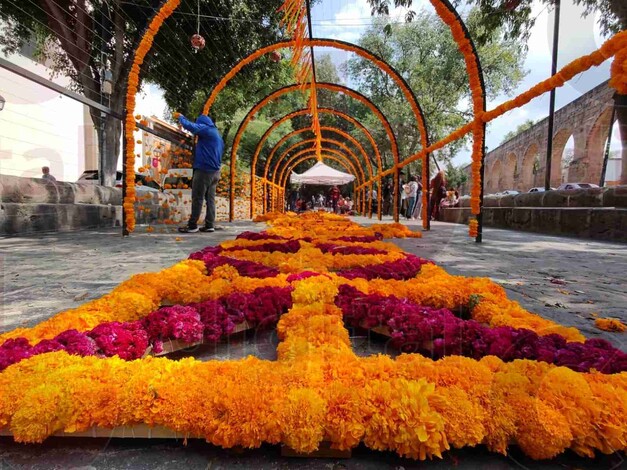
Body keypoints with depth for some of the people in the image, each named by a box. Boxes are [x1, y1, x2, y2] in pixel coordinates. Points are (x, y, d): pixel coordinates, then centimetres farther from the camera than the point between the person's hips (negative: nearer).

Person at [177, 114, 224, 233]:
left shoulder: (205, 129, -6)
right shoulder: (217, 134, 21)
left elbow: (189, 126, -13)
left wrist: (181, 118, 7)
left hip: (204, 169, -9)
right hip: (215, 171, 9)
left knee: (197, 198, -5)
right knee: (210, 198, 6)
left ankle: (192, 225, -3)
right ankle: (209, 225, 5)